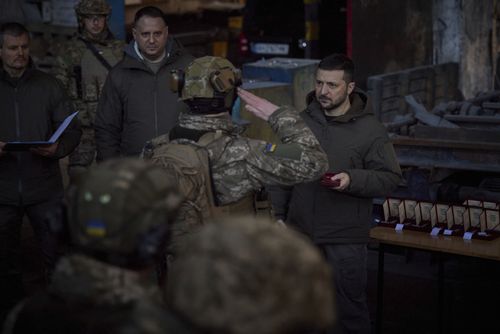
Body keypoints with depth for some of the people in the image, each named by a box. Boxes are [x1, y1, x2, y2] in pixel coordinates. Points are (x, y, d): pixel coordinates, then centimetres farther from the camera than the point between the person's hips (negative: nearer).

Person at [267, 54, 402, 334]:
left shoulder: (370, 130, -7)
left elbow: (390, 178, -6)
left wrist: (352, 180, -21)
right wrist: (279, 214, 7)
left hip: (345, 240, -4)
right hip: (300, 231, 4)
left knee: (349, 308, 4)